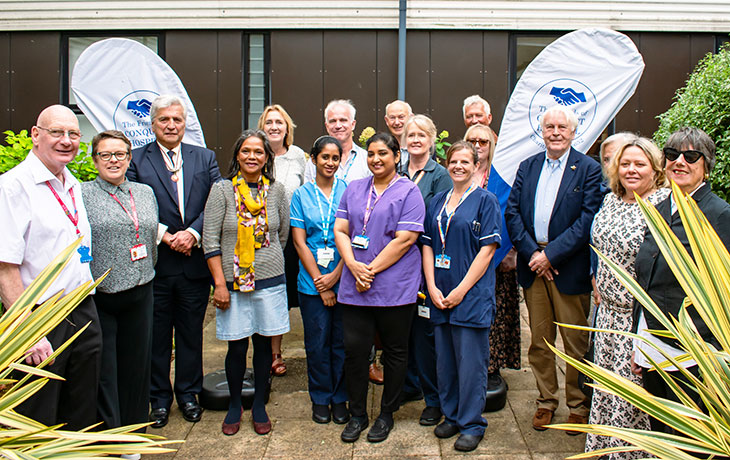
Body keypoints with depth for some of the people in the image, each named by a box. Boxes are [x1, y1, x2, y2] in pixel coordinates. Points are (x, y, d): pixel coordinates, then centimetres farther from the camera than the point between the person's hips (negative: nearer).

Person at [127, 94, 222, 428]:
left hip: (195, 262, 2)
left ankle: (188, 394, 28)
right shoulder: (136, 159, 1)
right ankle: (159, 398, 26)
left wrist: (192, 233, -14)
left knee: (191, 332, 12)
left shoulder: (205, 158, 8)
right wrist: (165, 236, -15)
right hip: (154, 263, -1)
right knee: (156, 335, 10)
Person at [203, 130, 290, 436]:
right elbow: (210, 241, -5)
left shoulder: (277, 191, 4)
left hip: (269, 282, 2)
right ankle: (234, 406, 25)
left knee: (263, 344, 9)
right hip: (233, 282, -2)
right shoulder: (222, 190, -3)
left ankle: (259, 405, 26)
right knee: (236, 347, 4)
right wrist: (220, 283, -9)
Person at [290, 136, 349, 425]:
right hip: (312, 282, 0)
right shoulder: (301, 195, 5)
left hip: (344, 279, 0)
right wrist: (319, 282, -7)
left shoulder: (348, 192, 3)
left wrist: (335, 275, -11)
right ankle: (320, 399, 23)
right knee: (317, 342, 6)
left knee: (342, 341, 6)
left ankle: (340, 398, 22)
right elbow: (299, 241, 0)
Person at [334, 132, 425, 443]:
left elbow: (405, 240, -12)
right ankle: (357, 414, 20)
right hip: (355, 288, 4)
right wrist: (353, 265, -9)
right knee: (354, 349, 3)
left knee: (395, 351, 8)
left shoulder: (408, 192, -3)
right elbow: (340, 230, 8)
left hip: (394, 287, -3)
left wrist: (371, 270, -14)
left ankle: (386, 414, 25)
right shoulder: (354, 189, 13)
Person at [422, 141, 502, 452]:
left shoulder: (486, 200, -3)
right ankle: (451, 415, 28)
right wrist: (432, 287, -3)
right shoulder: (438, 201, 12)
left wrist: (461, 291, -14)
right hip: (439, 296, 5)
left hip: (472, 295, -5)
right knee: (445, 359, 12)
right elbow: (428, 246, 10)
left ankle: (472, 425, 14)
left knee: (470, 362, 0)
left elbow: (487, 249, -9)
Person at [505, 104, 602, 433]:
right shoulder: (527, 167, 11)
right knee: (539, 340, 12)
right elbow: (512, 212, 5)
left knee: (576, 341, 5)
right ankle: (546, 401, 27)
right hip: (533, 265, 4)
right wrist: (531, 252, -8)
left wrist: (551, 254, -15)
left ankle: (578, 405, 21)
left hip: (570, 267, -4)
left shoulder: (588, 169, -2)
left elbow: (588, 219, -11)